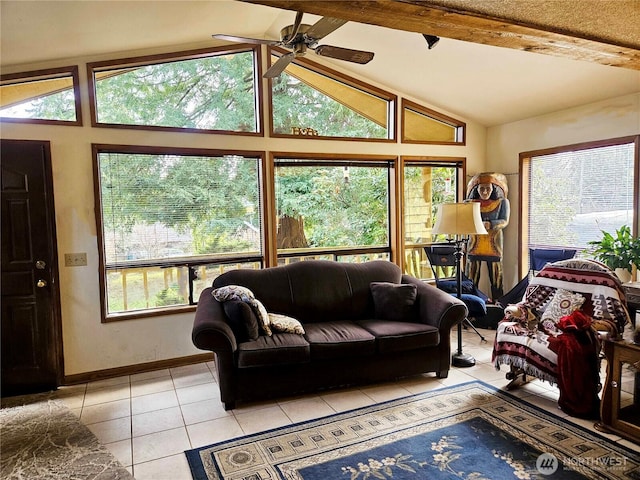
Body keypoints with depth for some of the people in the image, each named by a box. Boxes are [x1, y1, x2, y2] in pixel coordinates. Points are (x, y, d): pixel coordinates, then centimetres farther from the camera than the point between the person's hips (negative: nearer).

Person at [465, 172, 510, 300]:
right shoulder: (469, 203, 9)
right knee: (471, 279, 0)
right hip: (474, 245, 1)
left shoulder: (502, 202, 5)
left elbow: (504, 221, -5)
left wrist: (490, 224, -25)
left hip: (493, 245, -1)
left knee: (496, 279, 0)